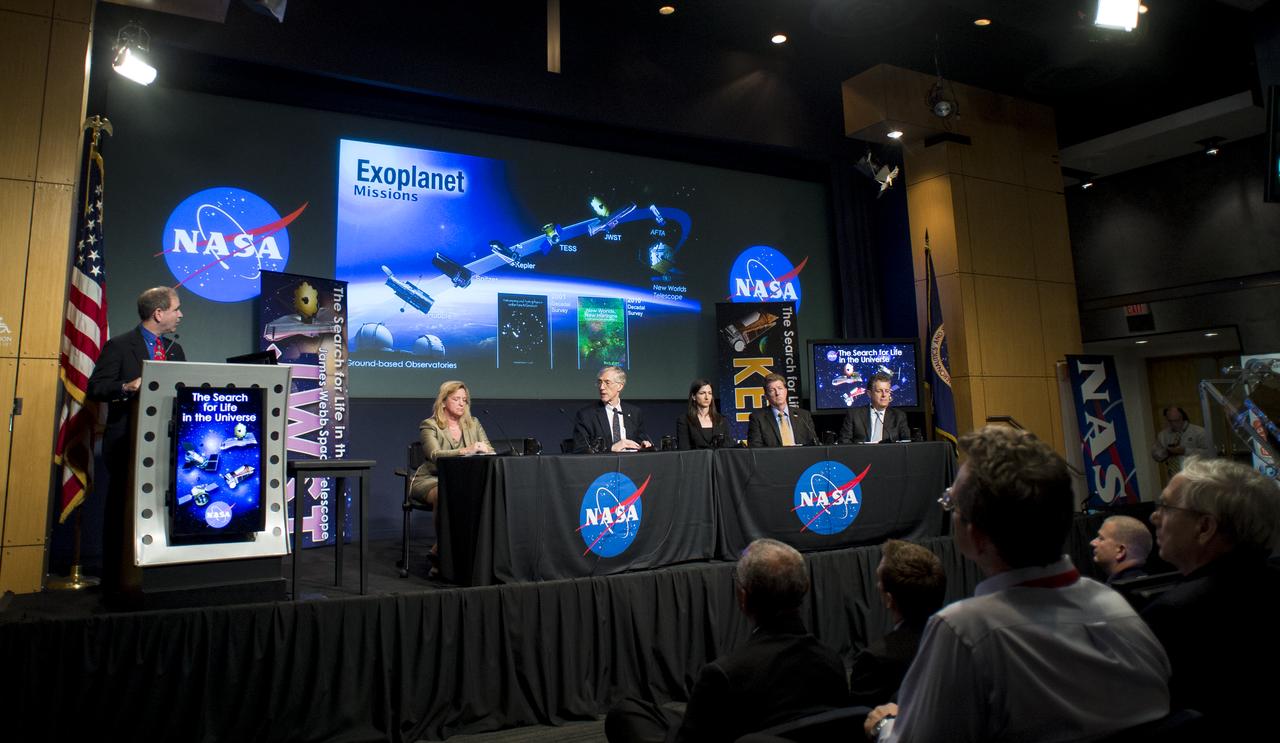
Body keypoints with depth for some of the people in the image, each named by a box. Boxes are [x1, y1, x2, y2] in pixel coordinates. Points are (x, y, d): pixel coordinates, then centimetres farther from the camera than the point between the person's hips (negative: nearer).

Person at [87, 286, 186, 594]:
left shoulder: (175, 350, 16)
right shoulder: (119, 346, -3)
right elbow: (96, 388, -7)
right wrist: (126, 387, -24)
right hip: (128, 444, -5)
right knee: (121, 511, 2)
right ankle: (115, 580, 11)